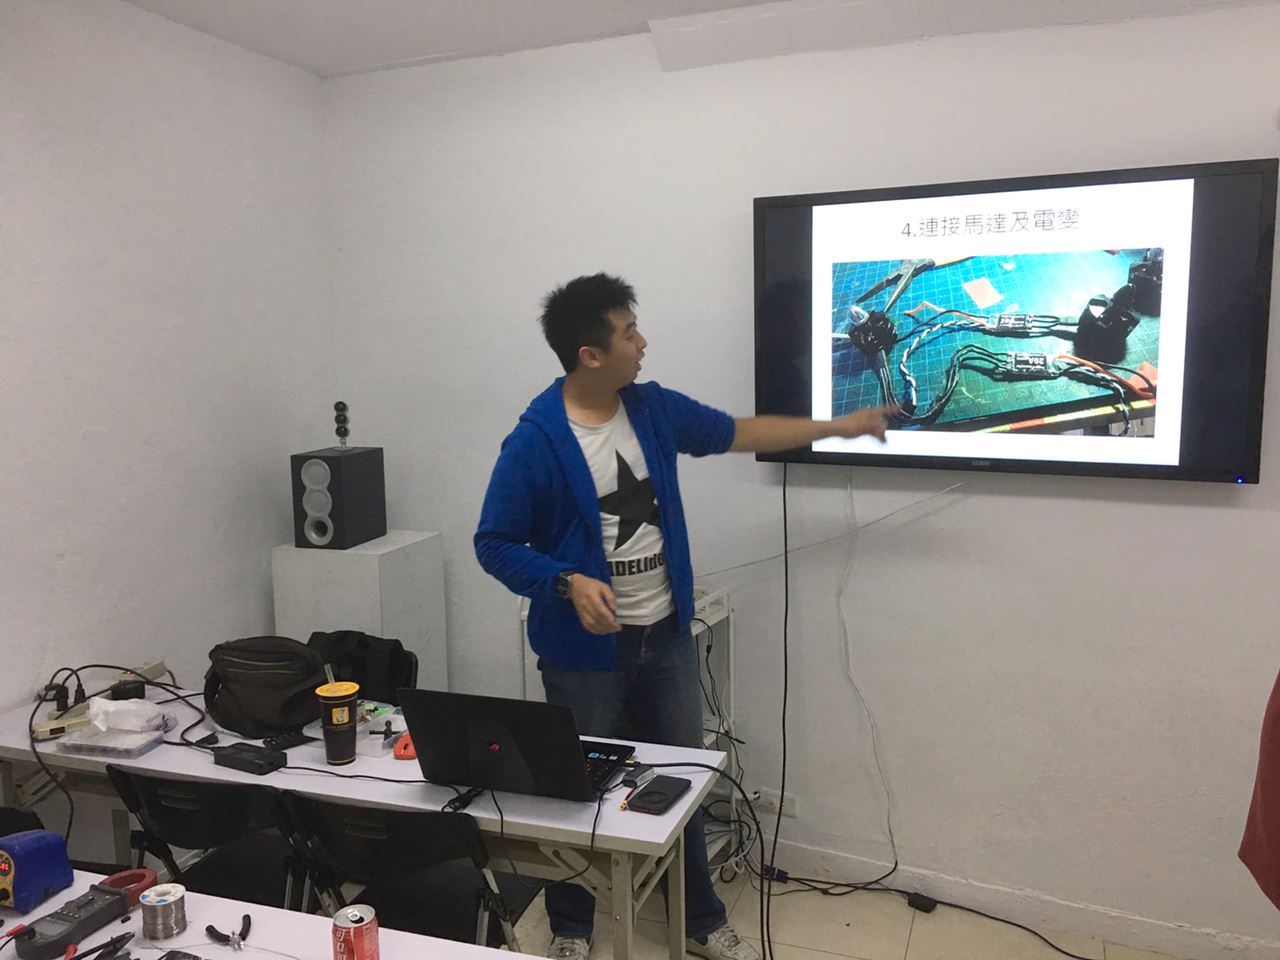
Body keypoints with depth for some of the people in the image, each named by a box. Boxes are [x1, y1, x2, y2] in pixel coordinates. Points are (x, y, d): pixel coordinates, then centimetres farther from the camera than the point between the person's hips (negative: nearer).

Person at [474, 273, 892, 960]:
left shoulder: (655, 409, 0)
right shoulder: (535, 442, -17)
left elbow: (739, 433, 13)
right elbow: (494, 545, -12)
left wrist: (840, 426, 15)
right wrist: (569, 582, -27)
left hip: (666, 636, 5)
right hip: (585, 650, -5)